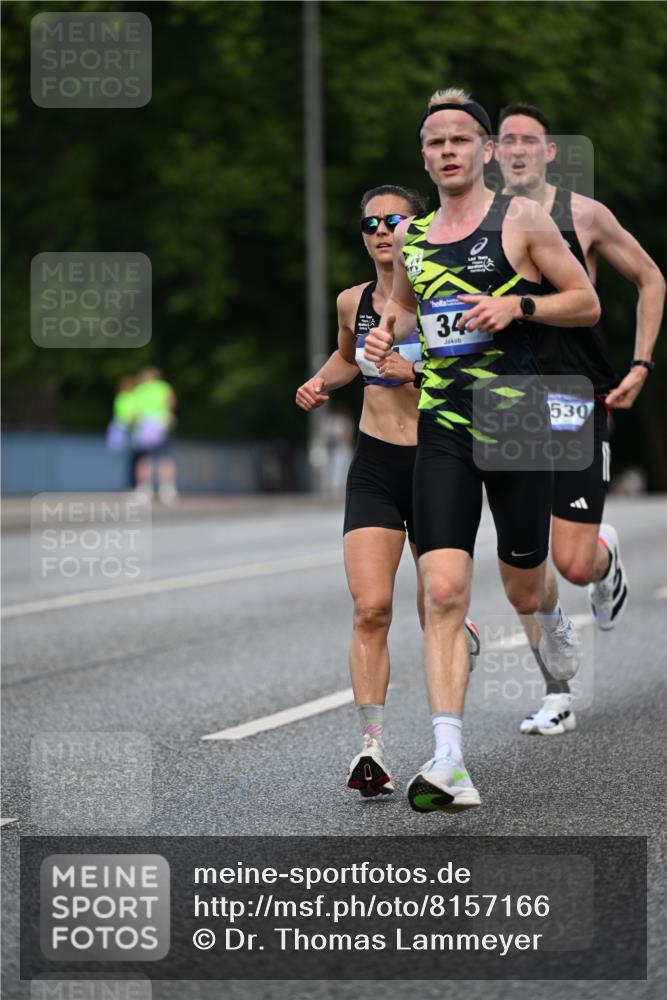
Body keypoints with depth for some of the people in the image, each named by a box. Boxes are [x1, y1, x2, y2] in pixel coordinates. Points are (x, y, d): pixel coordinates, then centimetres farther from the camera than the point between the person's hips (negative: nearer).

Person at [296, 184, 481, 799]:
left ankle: (462, 632, 47)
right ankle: (372, 748, -14)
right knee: (370, 609, -14)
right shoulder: (353, 302, 6)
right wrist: (320, 384, 9)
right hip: (374, 470, 2)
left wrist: (421, 374, -22)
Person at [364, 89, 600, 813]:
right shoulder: (410, 234, 11)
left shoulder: (520, 218, -1)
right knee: (443, 593, -13)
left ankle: (554, 620, 51)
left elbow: (587, 303, 1)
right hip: (441, 428, 2)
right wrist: (388, 331, 9)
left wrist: (519, 304, -16)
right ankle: (449, 766, -17)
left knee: (524, 589, 11)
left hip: (516, 420, -2)